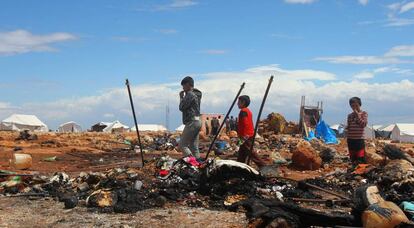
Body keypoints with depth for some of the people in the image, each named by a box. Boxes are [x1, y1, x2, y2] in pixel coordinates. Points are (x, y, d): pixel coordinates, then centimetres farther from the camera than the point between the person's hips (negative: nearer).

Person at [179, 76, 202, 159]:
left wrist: (181, 97, 2)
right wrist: (184, 97, 13)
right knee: (194, 146, 10)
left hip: (191, 122, -10)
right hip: (197, 121, 10)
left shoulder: (190, 94, -12)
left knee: (182, 145, -6)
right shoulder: (196, 94, 17)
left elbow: (182, 107, -12)